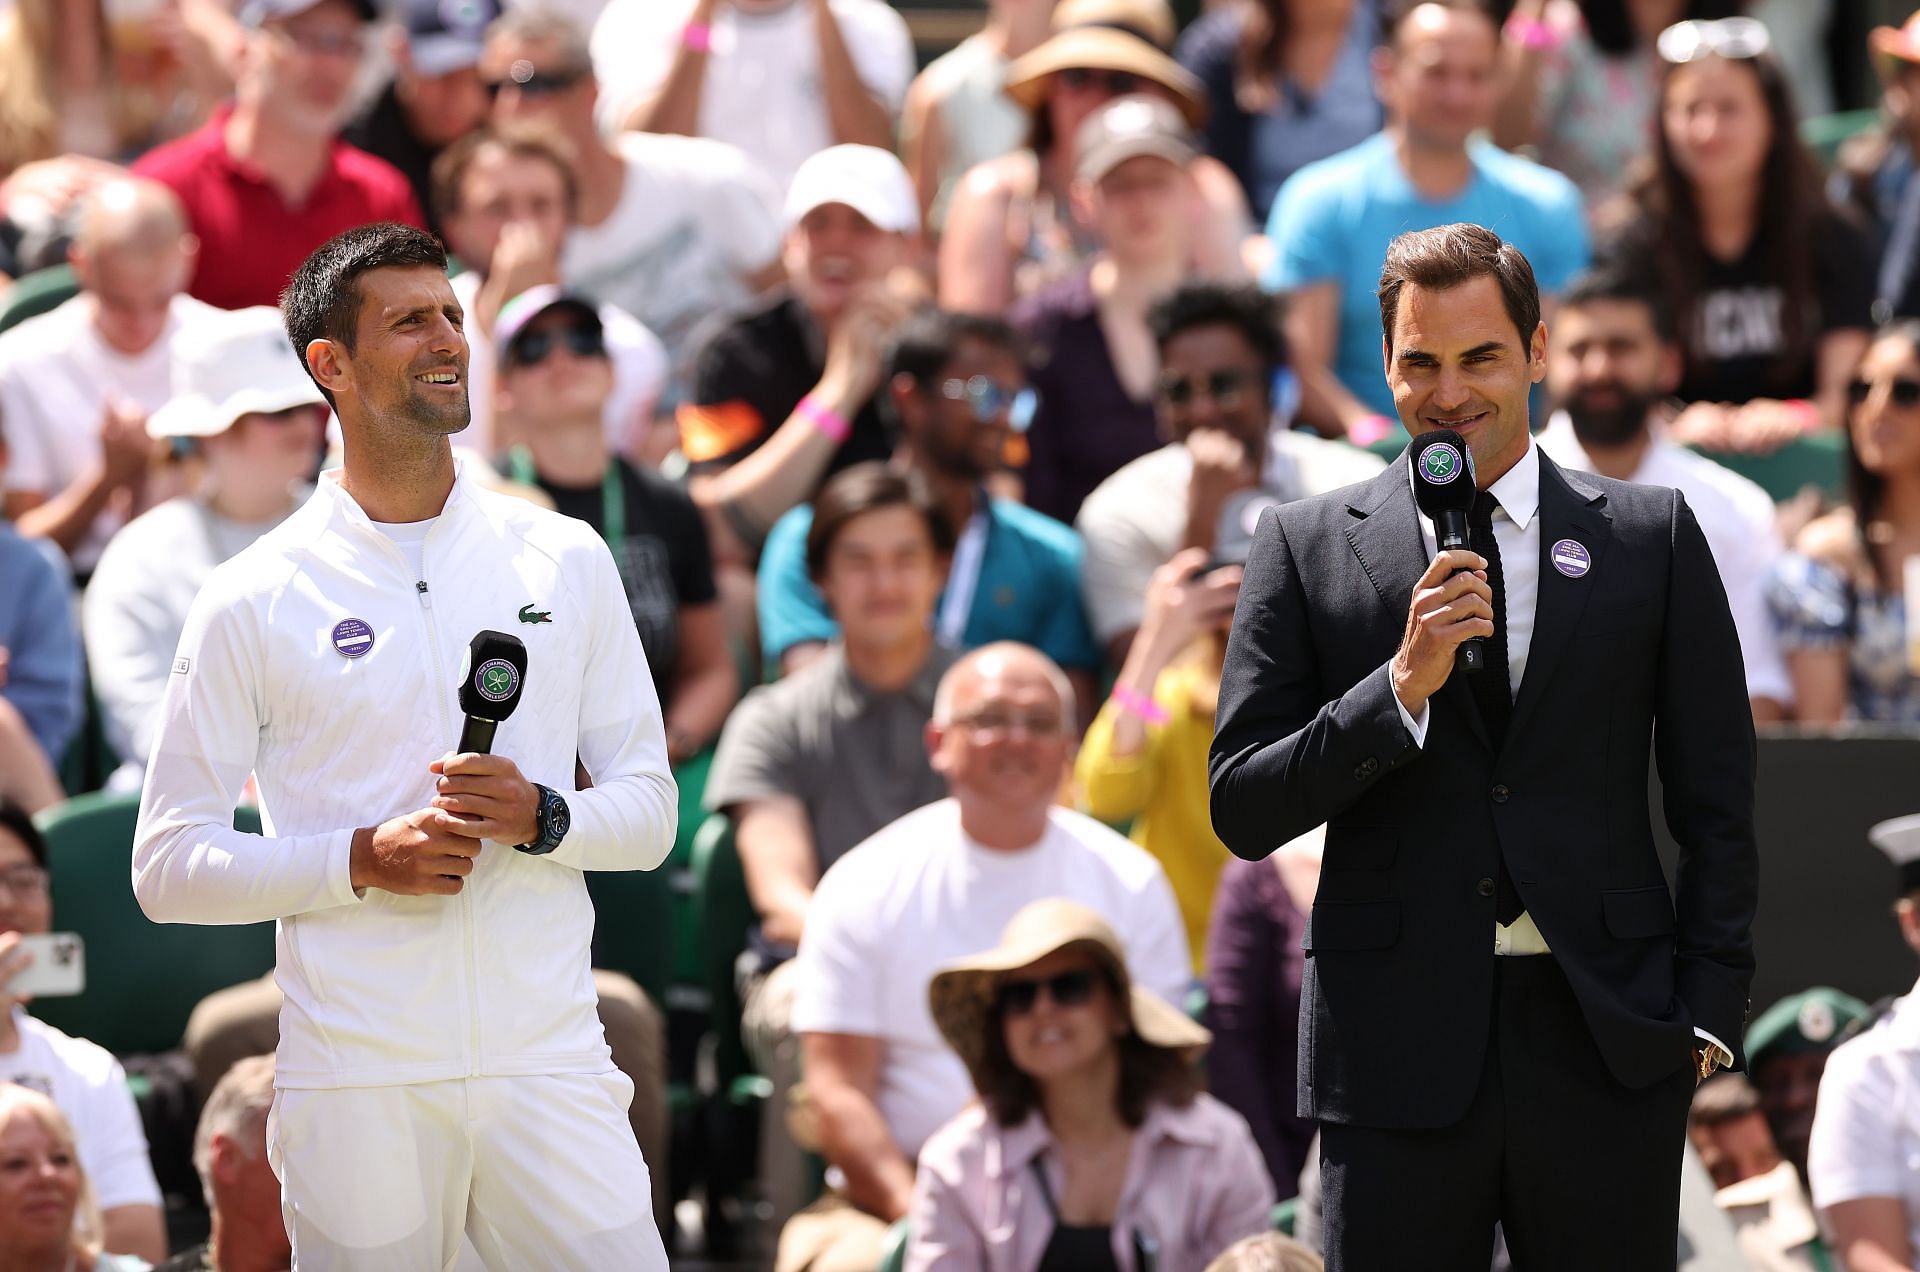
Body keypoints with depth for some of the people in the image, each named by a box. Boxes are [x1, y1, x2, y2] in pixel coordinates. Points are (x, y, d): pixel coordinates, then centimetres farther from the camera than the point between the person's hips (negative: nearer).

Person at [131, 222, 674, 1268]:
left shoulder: (565, 561, 10)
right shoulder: (250, 602, 0)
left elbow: (649, 808, 11)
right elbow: (170, 866, 0)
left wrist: (542, 819, -10)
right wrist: (363, 860, -14)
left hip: (547, 1061, 2)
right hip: (358, 1083, -2)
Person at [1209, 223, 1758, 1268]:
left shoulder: (1654, 537, 9)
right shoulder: (1306, 546, 7)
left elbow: (1715, 801, 10)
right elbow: (1242, 813, 2)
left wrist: (1708, 1012, 0)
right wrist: (1401, 686, -11)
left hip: (1611, 1052, 0)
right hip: (1398, 1052, 0)